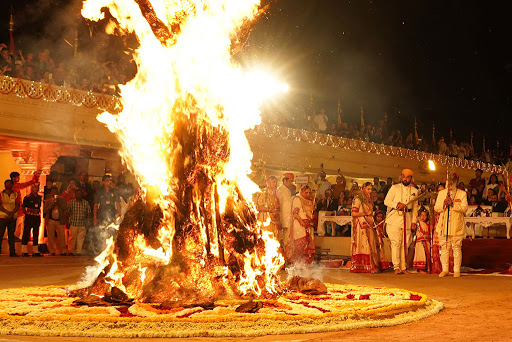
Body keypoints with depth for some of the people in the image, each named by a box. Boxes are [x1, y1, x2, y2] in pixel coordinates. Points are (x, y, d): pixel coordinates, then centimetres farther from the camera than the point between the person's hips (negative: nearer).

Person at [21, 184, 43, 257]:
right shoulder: (27, 197, -5)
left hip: (37, 217, 5)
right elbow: (23, 207, 0)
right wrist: (26, 214, -3)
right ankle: (24, 251, -1)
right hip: (29, 217, -5)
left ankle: (35, 251, 13)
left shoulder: (39, 197, 12)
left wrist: (39, 214, 13)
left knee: (36, 235, 8)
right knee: (26, 234, -4)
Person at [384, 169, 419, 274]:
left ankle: (403, 267, 11)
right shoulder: (394, 188, 6)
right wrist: (397, 204, -14)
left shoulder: (414, 190, 15)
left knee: (405, 244, 4)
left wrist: (414, 221, 8)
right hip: (395, 218, -3)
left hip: (407, 219, 3)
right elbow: (386, 201, 2)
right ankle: (396, 267, -8)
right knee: (396, 242, -9)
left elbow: (415, 207, 17)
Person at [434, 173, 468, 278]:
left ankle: (457, 270, 5)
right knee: (444, 247, 4)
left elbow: (464, 208, -4)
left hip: (457, 226, -2)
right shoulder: (441, 193, 15)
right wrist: (443, 204, -9)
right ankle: (445, 269, 11)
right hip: (444, 225, 2)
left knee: (457, 248, -2)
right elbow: (436, 208, 10)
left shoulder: (462, 194, 7)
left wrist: (453, 204, -16)